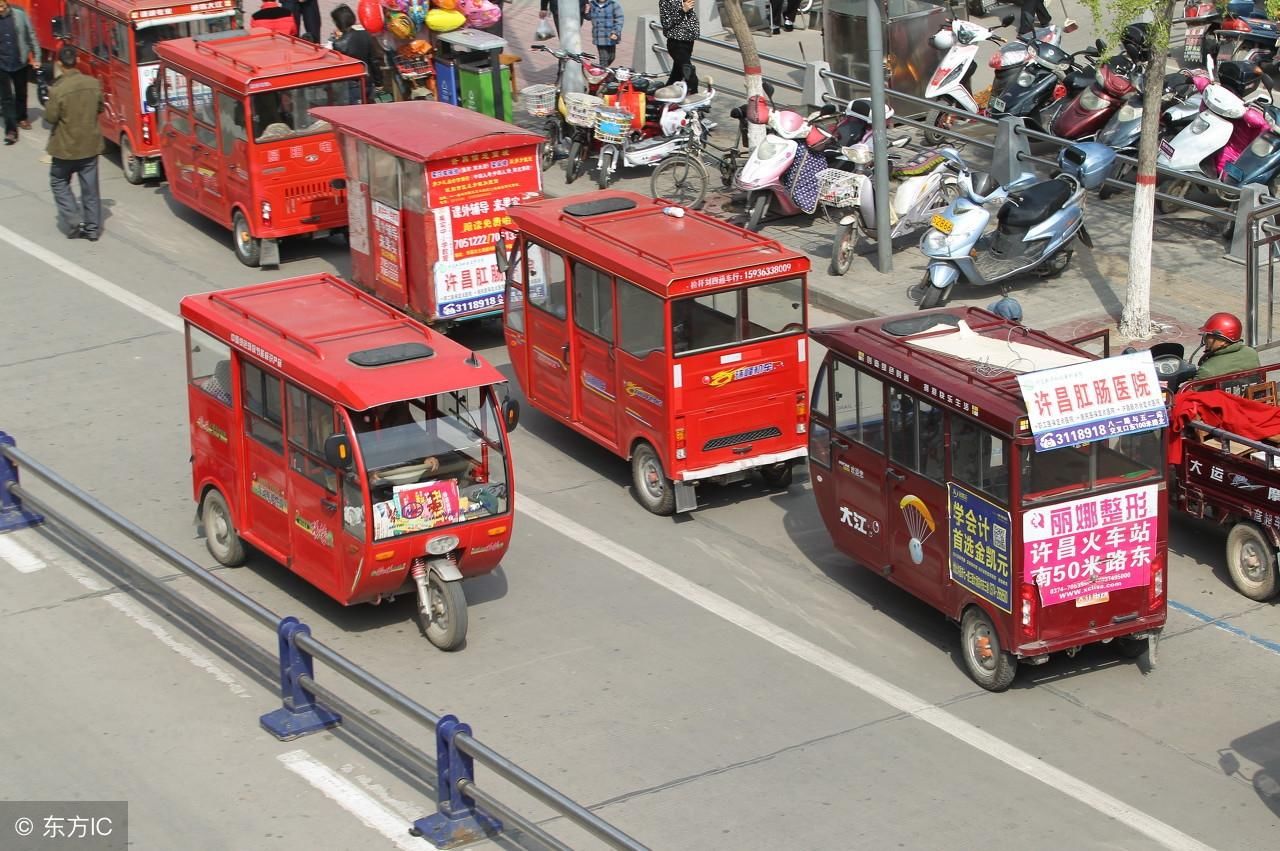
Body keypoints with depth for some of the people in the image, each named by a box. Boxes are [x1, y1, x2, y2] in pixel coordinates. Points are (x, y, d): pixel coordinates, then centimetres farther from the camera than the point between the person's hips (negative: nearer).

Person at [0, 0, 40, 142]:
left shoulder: (20, 15, -8)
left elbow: (31, 36, 0)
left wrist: (36, 57, 1)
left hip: (21, 62, 2)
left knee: (21, 93, 20)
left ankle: (21, 118, 42)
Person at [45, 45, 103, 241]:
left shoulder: (58, 90, -22)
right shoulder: (93, 84, -7)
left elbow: (50, 117, -16)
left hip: (66, 147, -4)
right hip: (90, 144, 4)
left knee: (59, 182, 17)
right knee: (90, 186, 14)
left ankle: (73, 221, 5)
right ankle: (92, 227, 18)